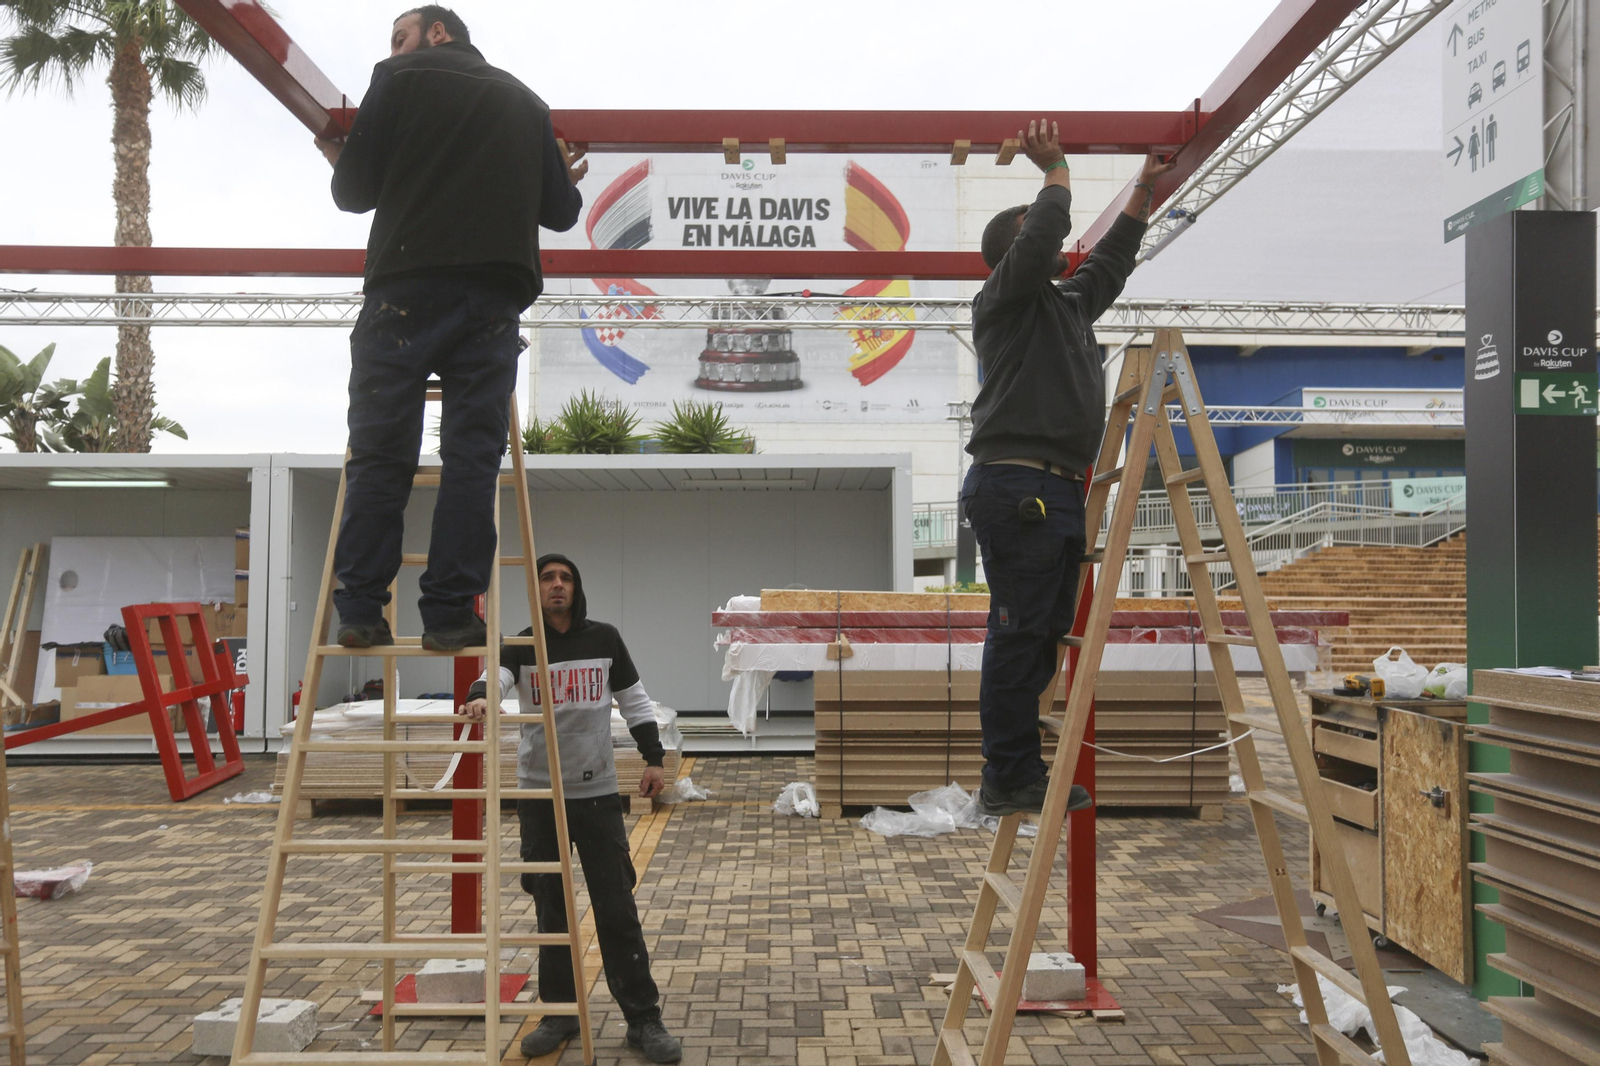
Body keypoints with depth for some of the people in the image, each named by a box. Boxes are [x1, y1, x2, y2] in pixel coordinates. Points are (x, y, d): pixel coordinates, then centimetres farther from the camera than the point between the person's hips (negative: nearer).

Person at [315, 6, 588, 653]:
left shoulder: (400, 80, 11)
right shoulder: (525, 101, 22)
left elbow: (356, 192, 7)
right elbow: (560, 212, 22)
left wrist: (339, 162, 31)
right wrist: (568, 185, 46)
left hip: (407, 288, -2)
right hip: (496, 297, 2)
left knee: (379, 452, 1)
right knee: (472, 456, 1)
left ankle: (361, 611, 0)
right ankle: (449, 615, -3)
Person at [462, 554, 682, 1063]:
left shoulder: (604, 639, 2)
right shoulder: (519, 646, 0)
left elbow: (635, 701, 10)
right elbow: (495, 675, -21)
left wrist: (653, 758, 4)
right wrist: (480, 696, -44)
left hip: (597, 793, -1)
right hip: (539, 794, 1)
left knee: (617, 908, 0)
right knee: (551, 909, 9)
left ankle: (643, 1019, 7)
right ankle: (560, 1012, 22)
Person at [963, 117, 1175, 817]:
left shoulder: (1067, 303, 25)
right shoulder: (1004, 299, -1)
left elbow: (1112, 259, 38)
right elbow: (1047, 232, -15)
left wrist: (1145, 190, 37)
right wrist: (1056, 168, 0)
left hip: (1059, 493, 10)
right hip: (1016, 489, -10)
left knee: (1045, 634, 10)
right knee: (1020, 633, -8)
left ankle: (1020, 773, 17)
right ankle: (1009, 781, -3)